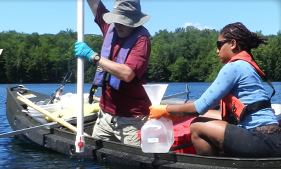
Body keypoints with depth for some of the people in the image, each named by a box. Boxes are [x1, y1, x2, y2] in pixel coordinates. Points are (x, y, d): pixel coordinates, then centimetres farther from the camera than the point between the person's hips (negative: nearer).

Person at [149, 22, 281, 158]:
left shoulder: (234, 67, -10)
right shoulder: (246, 65, 18)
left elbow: (201, 106, -13)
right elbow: (209, 103, 17)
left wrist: (166, 110, 0)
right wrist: (171, 113, 14)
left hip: (264, 141, -9)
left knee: (197, 127, -10)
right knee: (204, 117, 12)